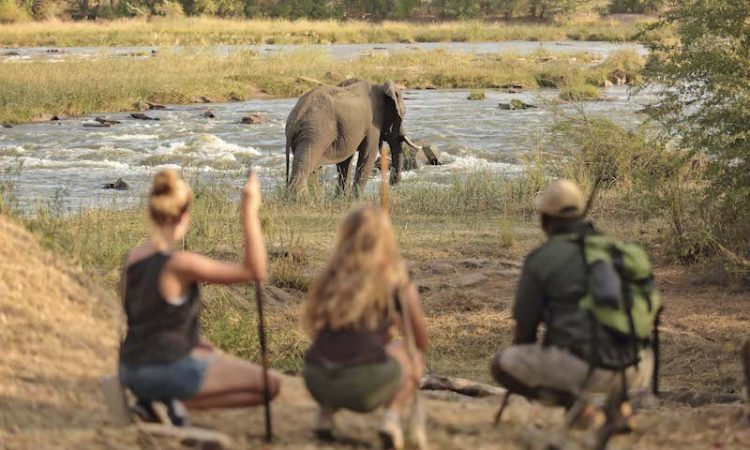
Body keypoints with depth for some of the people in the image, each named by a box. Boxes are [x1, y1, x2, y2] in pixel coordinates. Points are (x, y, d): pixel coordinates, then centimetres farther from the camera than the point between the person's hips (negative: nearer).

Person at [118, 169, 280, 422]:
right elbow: (256, 271, -22)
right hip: (168, 369, -8)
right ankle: (174, 403, -8)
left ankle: (152, 400, 9)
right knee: (269, 384, 2)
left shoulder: (132, 258, 3)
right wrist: (250, 213, -22)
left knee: (212, 355, 38)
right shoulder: (179, 264, -20)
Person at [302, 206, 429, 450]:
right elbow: (421, 343, 18)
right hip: (366, 384, -4)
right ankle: (393, 417, 3)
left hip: (318, 383, 4)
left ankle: (325, 414, 14)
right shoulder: (397, 282, 7)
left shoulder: (327, 278, 16)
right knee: (412, 356, 28)